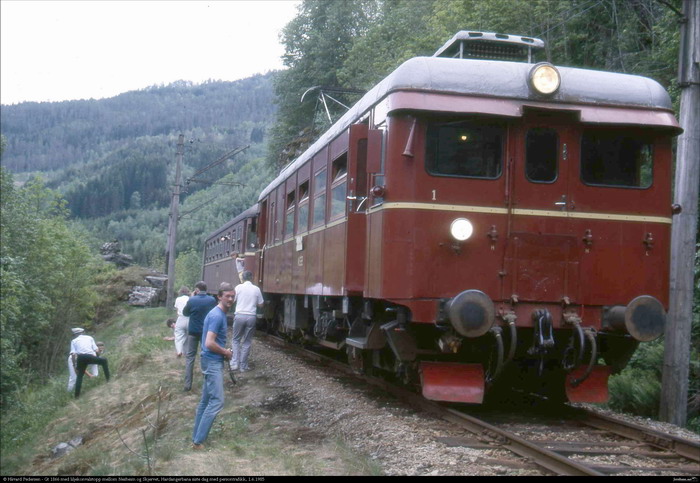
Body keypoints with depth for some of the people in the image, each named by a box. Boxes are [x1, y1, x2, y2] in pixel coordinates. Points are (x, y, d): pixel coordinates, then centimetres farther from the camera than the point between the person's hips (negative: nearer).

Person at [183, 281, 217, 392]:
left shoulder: (192, 300, -14)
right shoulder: (212, 300, -7)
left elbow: (185, 313, 3)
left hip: (193, 331, -2)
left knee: (190, 357, 5)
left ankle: (187, 384, -1)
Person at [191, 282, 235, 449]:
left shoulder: (220, 314, 12)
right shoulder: (217, 315, -19)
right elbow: (209, 343, -25)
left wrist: (224, 351, 9)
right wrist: (226, 352, -10)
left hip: (212, 361, 10)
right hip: (213, 362, -10)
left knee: (206, 401, 13)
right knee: (217, 401, -10)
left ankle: (197, 437, 19)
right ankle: (198, 441, -9)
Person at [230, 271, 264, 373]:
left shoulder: (239, 287, -4)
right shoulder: (256, 289, 0)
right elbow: (260, 304, 6)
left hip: (240, 315, -1)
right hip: (251, 316, 1)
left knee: (236, 340, 14)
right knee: (247, 342, 10)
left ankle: (235, 363, 2)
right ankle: (243, 366, 12)